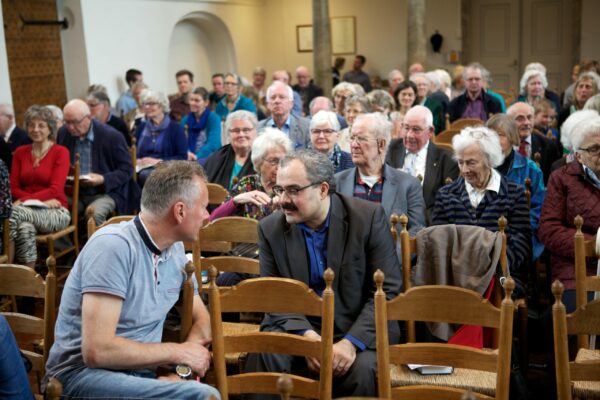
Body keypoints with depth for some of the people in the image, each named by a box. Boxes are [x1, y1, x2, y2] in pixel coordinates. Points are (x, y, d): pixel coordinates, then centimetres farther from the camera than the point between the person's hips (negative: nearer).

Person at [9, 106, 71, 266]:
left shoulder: (60, 152, 0)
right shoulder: (20, 152, 13)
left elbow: (55, 189, -10)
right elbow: (13, 187, 8)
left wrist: (24, 200, -19)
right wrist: (40, 200, -10)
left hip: (56, 212, -3)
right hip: (27, 210, 3)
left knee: (14, 212, -32)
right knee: (25, 228, -35)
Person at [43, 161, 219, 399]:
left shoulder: (175, 249, 4)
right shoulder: (114, 246, -18)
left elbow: (201, 318, 15)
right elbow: (97, 351, -24)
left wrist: (190, 348, -7)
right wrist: (178, 352, -15)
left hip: (140, 373, 7)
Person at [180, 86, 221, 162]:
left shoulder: (214, 119, -3)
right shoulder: (185, 120, 13)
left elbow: (213, 144, -15)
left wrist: (197, 156, -28)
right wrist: (186, 153, -18)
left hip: (209, 158, -5)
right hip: (189, 159, 5)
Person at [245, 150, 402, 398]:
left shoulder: (369, 218, -9)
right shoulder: (270, 228, 0)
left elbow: (388, 291, -9)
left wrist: (351, 342, -21)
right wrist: (306, 335, -18)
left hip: (358, 329, -1)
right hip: (296, 328, 1)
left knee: (363, 368, -30)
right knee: (265, 355, -28)